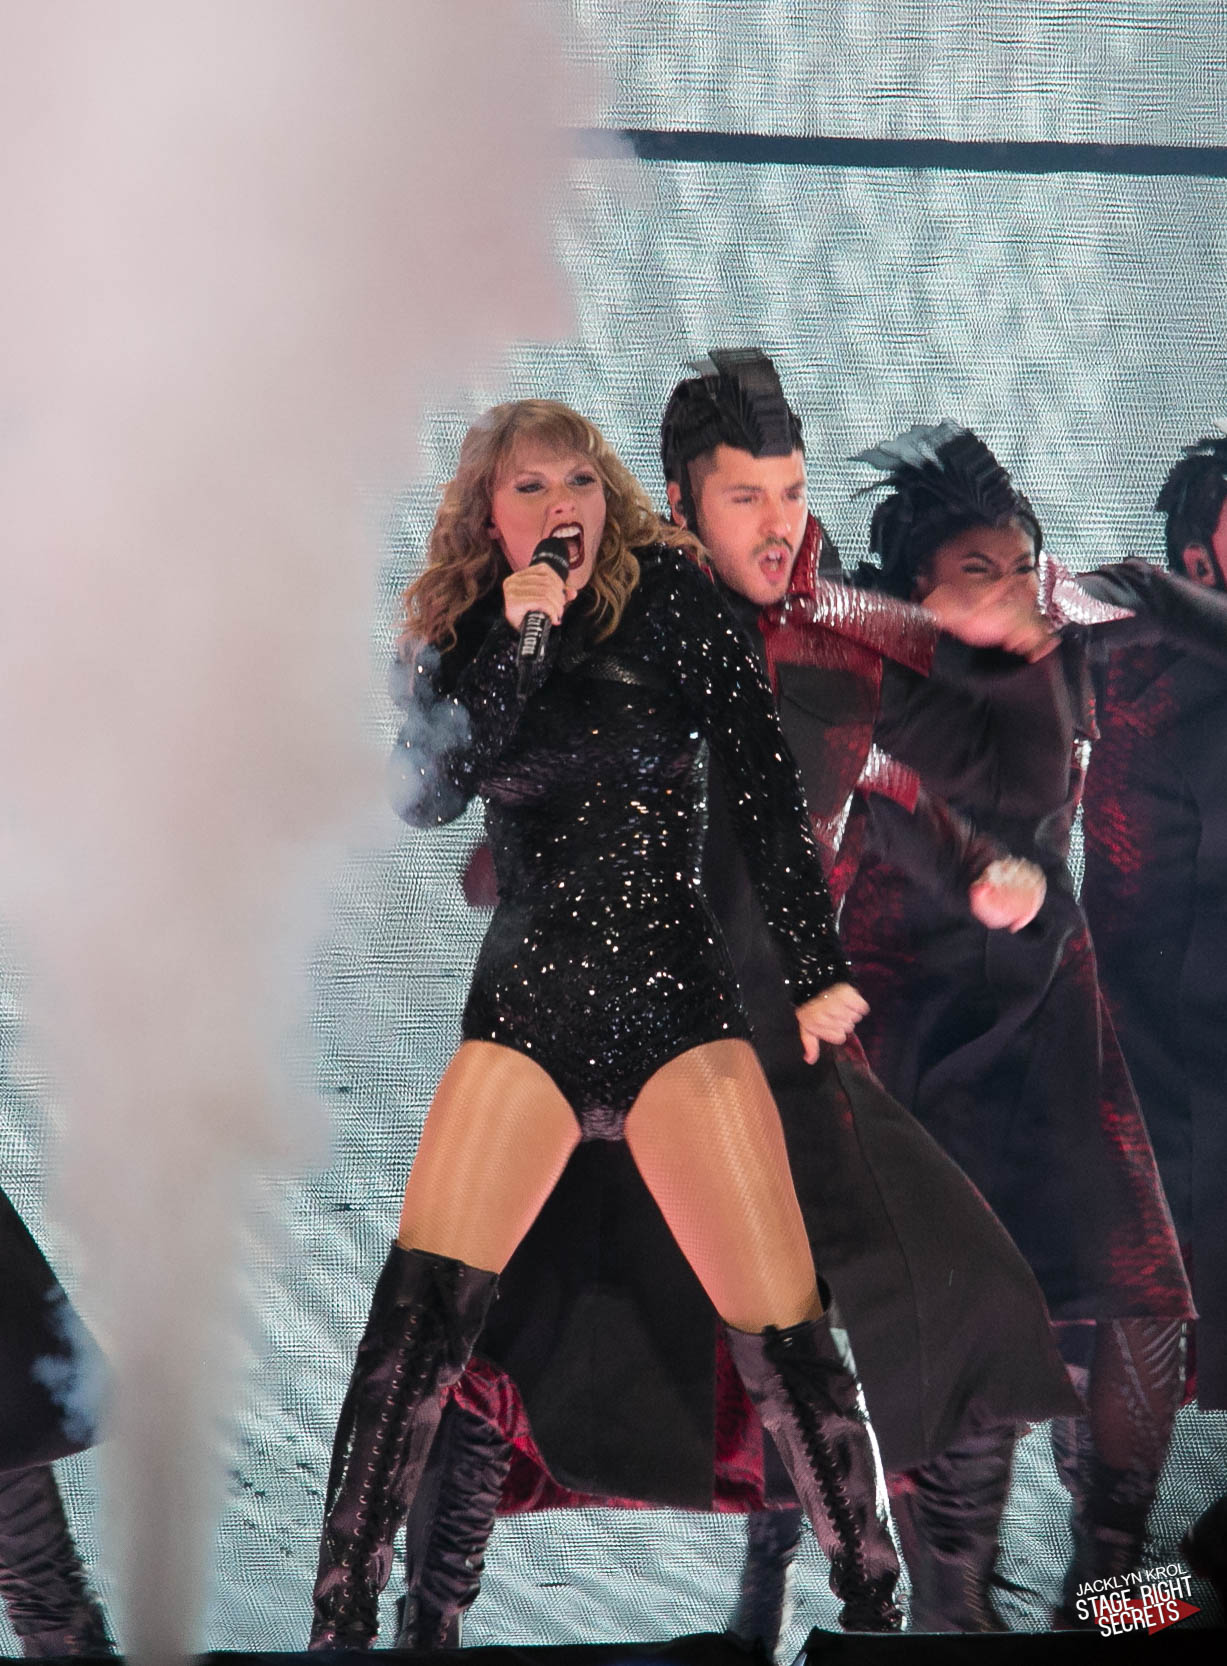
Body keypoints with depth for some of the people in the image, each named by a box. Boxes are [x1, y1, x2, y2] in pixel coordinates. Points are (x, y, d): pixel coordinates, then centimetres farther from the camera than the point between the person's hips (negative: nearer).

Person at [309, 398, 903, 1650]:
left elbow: (764, 782, -1)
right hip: (525, 1009, 1)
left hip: (678, 1002, -1)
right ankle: (341, 1619, -6)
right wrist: (509, 642, -17)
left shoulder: (665, 598, 1)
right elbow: (422, 798, -9)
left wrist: (819, 968, -6)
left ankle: (872, 1601, 9)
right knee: (419, 1305, -13)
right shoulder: (457, 640, 6)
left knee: (781, 1329, -8)